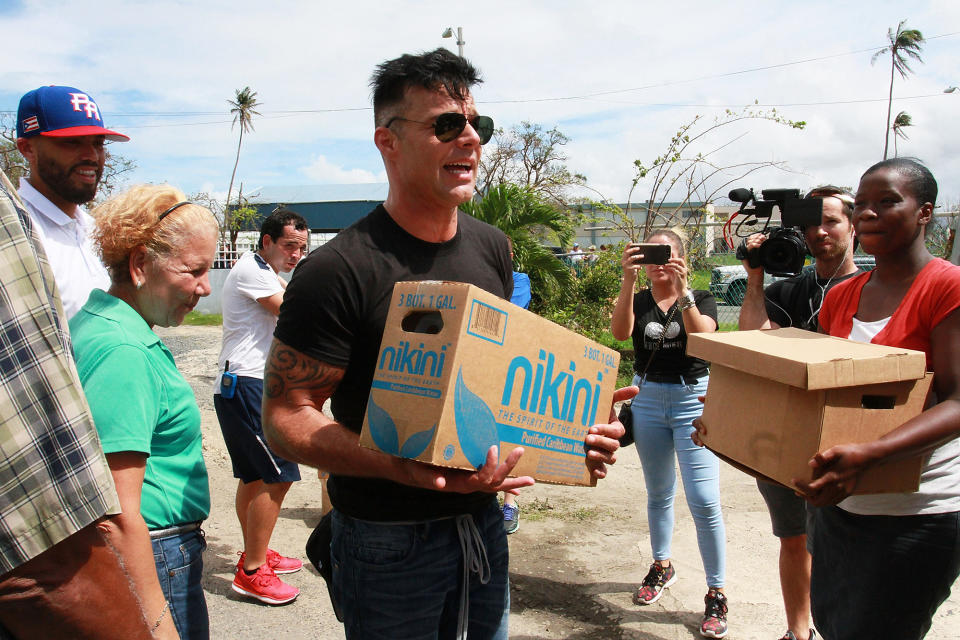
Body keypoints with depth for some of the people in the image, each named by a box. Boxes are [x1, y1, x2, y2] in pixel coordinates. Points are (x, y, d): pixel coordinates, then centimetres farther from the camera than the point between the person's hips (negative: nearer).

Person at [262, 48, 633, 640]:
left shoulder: (493, 250, 2)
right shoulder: (336, 272, -19)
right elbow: (285, 417, -18)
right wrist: (405, 468, -33)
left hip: (484, 523, 6)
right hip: (388, 541, -6)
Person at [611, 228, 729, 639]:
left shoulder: (700, 299, 0)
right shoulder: (638, 301, 4)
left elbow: (703, 338, -21)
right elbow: (620, 332, -19)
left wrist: (682, 291, -32)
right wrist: (629, 281, -30)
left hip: (694, 399, -3)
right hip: (647, 400, 3)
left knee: (704, 501, -9)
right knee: (658, 492, 17)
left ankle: (716, 594, 3)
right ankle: (662, 566, 36)